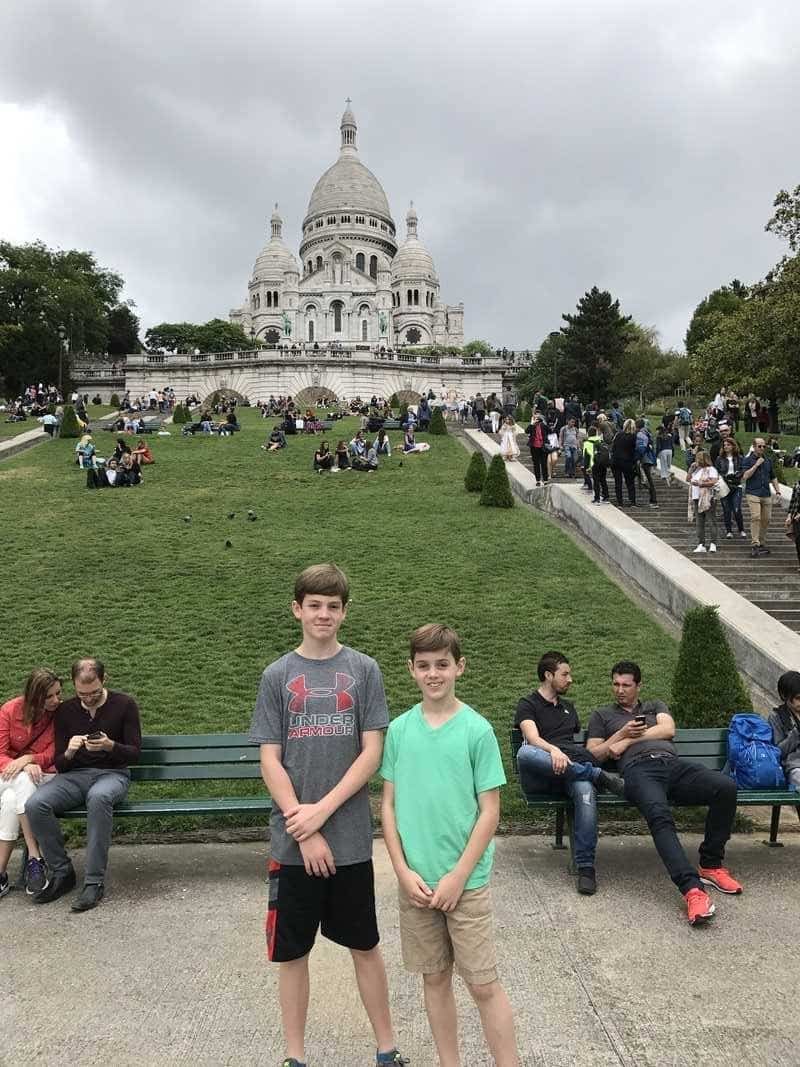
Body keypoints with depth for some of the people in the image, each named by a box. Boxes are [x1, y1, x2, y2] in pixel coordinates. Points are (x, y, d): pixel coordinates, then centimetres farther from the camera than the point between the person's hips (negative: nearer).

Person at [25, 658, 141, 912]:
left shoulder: (124, 704, -1)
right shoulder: (65, 711, 8)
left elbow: (134, 753, -3)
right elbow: (59, 765, 8)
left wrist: (110, 746, -23)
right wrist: (69, 752, -15)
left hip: (113, 774, -3)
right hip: (75, 775, 3)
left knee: (98, 797, -39)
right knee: (35, 805, -26)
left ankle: (94, 881, -30)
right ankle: (62, 872, -9)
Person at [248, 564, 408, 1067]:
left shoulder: (364, 670, -2)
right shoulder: (278, 675, 0)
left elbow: (372, 753, -5)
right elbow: (270, 761, -3)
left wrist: (322, 810, -13)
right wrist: (304, 831, -10)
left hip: (350, 838, 0)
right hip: (292, 841, 1)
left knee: (366, 946, 14)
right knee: (293, 951, 12)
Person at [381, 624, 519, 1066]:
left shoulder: (477, 730, -9)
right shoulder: (399, 729, 0)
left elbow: (489, 811, -8)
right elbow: (389, 805, 4)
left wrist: (457, 876, -12)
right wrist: (403, 871, -5)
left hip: (465, 881, -3)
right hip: (414, 881, 3)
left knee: (483, 984, 4)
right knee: (434, 978, 15)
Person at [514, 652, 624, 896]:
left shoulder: (568, 708, 32)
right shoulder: (528, 705, 11)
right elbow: (532, 738, -9)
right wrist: (553, 751, -30)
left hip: (573, 770, 3)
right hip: (539, 778, -3)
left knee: (585, 790, -34)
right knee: (525, 753, -39)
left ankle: (586, 866, -30)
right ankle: (600, 777, -32)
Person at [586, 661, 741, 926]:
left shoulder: (655, 706, 33)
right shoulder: (602, 715, 28)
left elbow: (668, 729, 11)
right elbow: (594, 755, 17)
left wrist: (629, 740, 4)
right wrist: (622, 733, 4)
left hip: (673, 764, 3)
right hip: (639, 769, -3)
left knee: (726, 786, -26)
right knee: (660, 815, -37)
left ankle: (711, 865, -12)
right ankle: (692, 889, -45)